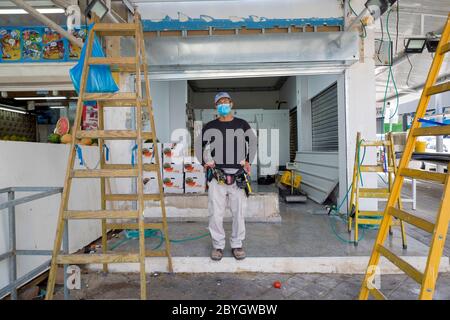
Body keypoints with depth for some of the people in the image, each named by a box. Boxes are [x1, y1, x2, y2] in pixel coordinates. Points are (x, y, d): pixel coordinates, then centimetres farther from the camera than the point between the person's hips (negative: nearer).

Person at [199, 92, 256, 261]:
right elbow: (202, 146, 13)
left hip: (238, 175, 1)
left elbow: (252, 142, 19)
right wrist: (207, 161, -4)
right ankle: (218, 245, 18)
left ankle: (237, 244, 22)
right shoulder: (209, 127, 8)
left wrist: (247, 161, 8)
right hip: (217, 176, 0)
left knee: (239, 213, 6)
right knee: (216, 214, 1)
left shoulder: (242, 125, 10)